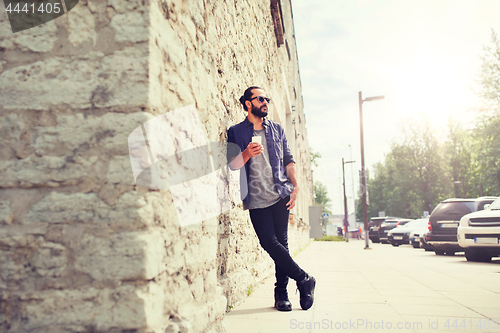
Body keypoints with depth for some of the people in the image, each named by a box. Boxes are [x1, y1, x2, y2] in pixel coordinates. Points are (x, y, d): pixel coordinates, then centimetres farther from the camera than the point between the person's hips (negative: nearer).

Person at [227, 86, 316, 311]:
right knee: (269, 243, -8)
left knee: (281, 243, 2)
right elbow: (231, 165, 2)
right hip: (256, 198, -2)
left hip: (280, 194, 2)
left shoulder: (276, 129, 15)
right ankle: (304, 279, 7)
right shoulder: (235, 132, 6)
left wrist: (295, 185, 0)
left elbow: (288, 159, 13)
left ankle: (281, 293, 13)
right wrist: (247, 154, -17)